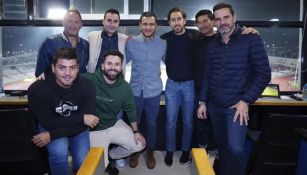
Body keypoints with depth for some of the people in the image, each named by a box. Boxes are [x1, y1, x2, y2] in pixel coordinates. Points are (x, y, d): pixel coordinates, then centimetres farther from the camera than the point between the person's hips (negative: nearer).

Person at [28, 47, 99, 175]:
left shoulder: (87, 86, -20)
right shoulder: (37, 89, -25)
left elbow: (83, 124, -21)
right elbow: (50, 123, -24)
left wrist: (52, 135, -28)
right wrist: (81, 118, -27)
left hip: (78, 130, 2)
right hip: (50, 127, -1)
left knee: (83, 163, -15)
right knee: (59, 152, -30)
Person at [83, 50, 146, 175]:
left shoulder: (125, 87, -8)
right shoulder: (89, 80, -25)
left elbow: (130, 109, 3)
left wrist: (136, 131, 5)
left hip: (115, 125, 5)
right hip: (94, 130, -5)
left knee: (139, 145, 7)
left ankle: (111, 155, 29)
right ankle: (107, 163, 32)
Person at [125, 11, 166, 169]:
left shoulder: (163, 44, -3)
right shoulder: (131, 43, -4)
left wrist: (160, 72, 6)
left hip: (154, 91, 0)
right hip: (135, 90, 1)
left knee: (151, 123, 13)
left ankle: (150, 151, 34)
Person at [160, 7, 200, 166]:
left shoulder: (195, 36, -7)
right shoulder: (165, 38, -3)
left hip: (190, 84, -1)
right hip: (171, 84, 1)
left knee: (188, 121, 12)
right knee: (170, 121, 7)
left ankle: (186, 150, 30)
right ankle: (169, 151, 25)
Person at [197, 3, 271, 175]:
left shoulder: (251, 40, -8)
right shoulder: (212, 45, 6)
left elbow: (264, 74, -9)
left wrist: (246, 101, -15)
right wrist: (203, 102, 8)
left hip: (236, 106, -4)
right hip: (215, 105, 5)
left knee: (235, 149, -12)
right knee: (221, 145, 15)